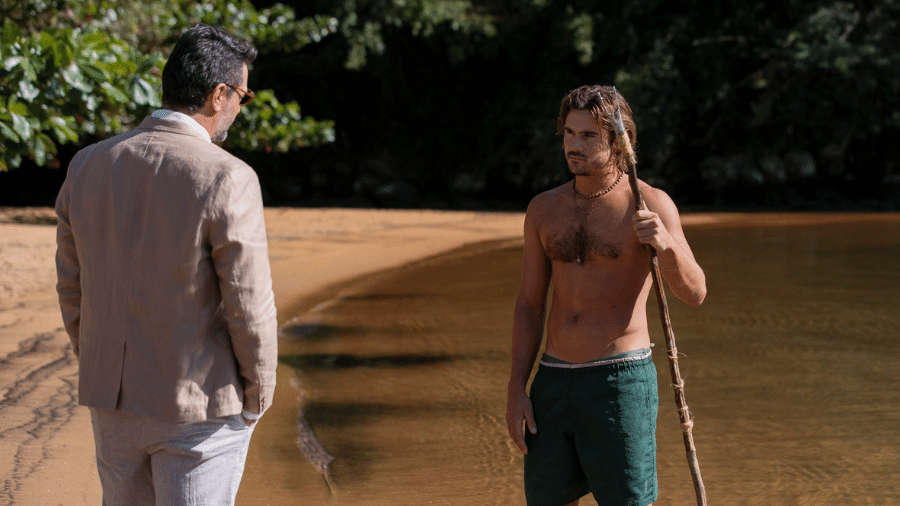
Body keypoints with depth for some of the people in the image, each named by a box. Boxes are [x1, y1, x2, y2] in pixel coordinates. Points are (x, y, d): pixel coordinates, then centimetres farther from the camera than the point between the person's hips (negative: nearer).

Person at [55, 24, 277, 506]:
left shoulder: (88, 166, -1)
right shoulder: (226, 180, -19)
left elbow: (72, 288, 6)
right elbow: (249, 307, -16)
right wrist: (259, 394, 0)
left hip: (111, 399, 5)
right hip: (201, 404, -5)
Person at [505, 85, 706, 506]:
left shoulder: (650, 204, -5)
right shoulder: (544, 210, 9)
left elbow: (694, 293, -12)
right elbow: (529, 305, 12)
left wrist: (668, 243, -32)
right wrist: (516, 390, 4)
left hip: (620, 379, -5)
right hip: (554, 380, 5)